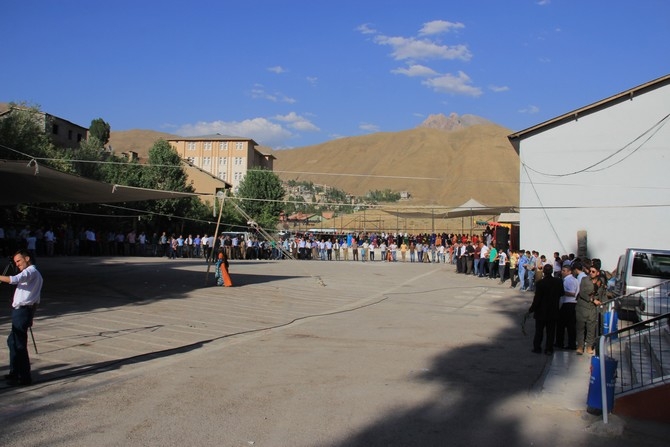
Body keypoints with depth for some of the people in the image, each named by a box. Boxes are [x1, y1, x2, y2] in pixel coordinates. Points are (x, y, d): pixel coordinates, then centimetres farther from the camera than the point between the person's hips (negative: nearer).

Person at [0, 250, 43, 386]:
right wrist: (30, 317, 25)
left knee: (19, 344, -6)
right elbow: (36, 298, 23)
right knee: (12, 341, 20)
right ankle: (15, 372, 30)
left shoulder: (31, 271, -10)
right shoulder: (35, 274, 21)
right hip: (22, 311, 11)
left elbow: (15, 279, -32)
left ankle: (24, 377, -1)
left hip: (21, 311, -11)